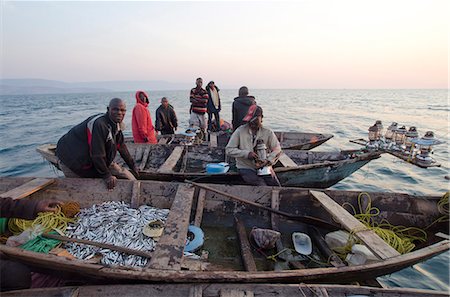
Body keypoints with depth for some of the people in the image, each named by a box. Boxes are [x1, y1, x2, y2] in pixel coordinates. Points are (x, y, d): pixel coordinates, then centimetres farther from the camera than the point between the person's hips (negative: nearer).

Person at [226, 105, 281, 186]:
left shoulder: (268, 132, 2)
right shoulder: (240, 131, -5)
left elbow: (277, 149, 3)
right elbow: (229, 150, -6)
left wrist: (268, 160, -15)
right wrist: (247, 153, -18)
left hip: (264, 167, 3)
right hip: (246, 168, -3)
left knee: (275, 184, -16)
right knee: (261, 185, -26)